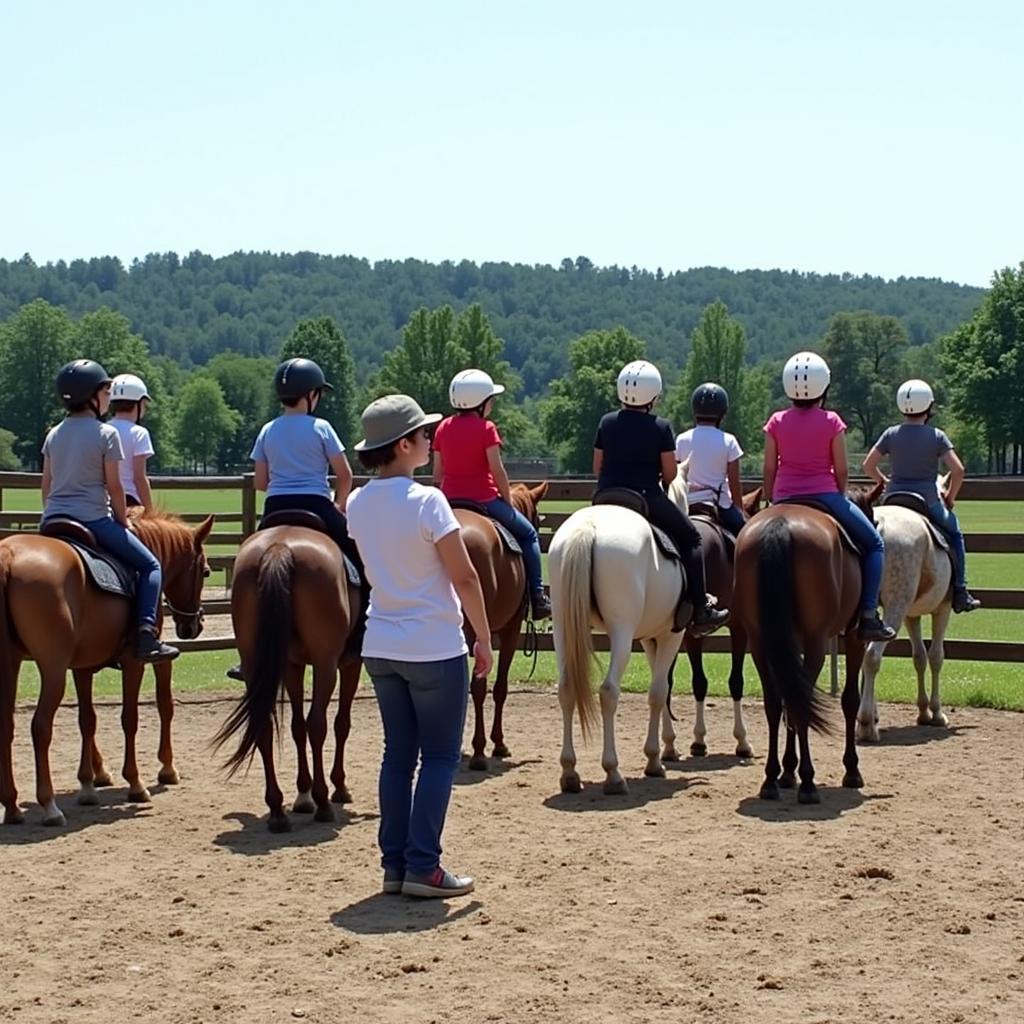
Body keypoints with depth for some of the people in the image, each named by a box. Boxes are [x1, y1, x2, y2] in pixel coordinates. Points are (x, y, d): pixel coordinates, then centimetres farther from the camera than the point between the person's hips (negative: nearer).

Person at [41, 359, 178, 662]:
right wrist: (123, 523, 5)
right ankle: (145, 633, -12)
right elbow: (114, 486, -6)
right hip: (94, 519, -6)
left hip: (53, 520, 6)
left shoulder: (54, 434, 12)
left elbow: (46, 485, 14)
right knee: (149, 565, 5)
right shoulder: (106, 433, -6)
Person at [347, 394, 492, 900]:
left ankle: (394, 863, 15)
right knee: (440, 756, 3)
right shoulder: (427, 502, -18)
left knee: (397, 754, 13)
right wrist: (484, 639, -5)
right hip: (435, 649, -6)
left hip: (380, 647, 6)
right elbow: (464, 578, -14)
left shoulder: (357, 505, 2)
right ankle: (422, 866, 2)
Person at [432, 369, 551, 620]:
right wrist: (509, 502, -1)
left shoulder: (443, 428, 6)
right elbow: (497, 470, -13)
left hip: (450, 500, 5)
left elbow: (437, 472, 8)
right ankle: (537, 597, 8)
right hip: (484, 499, -5)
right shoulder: (485, 428, -10)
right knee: (528, 533, 13)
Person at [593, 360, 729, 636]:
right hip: (647, 499, -4)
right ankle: (699, 612, 5)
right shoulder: (660, 427, -5)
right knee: (690, 539, 10)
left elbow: (597, 468, 8)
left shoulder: (607, 423, 5)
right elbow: (670, 473, -3)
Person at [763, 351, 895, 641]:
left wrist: (771, 503, 14)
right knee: (874, 544, 12)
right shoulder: (831, 422, -5)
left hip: (785, 500, 3)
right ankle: (868, 615, 2)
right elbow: (841, 470, -3)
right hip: (825, 495, -3)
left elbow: (769, 470, 3)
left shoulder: (776, 422, 1)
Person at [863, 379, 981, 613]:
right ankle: (960, 593, 15)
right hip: (927, 500, -2)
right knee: (954, 533, 20)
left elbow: (868, 466, 2)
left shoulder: (891, 434, 1)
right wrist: (950, 497, 4)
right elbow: (958, 470, -10)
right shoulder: (936, 436, -5)